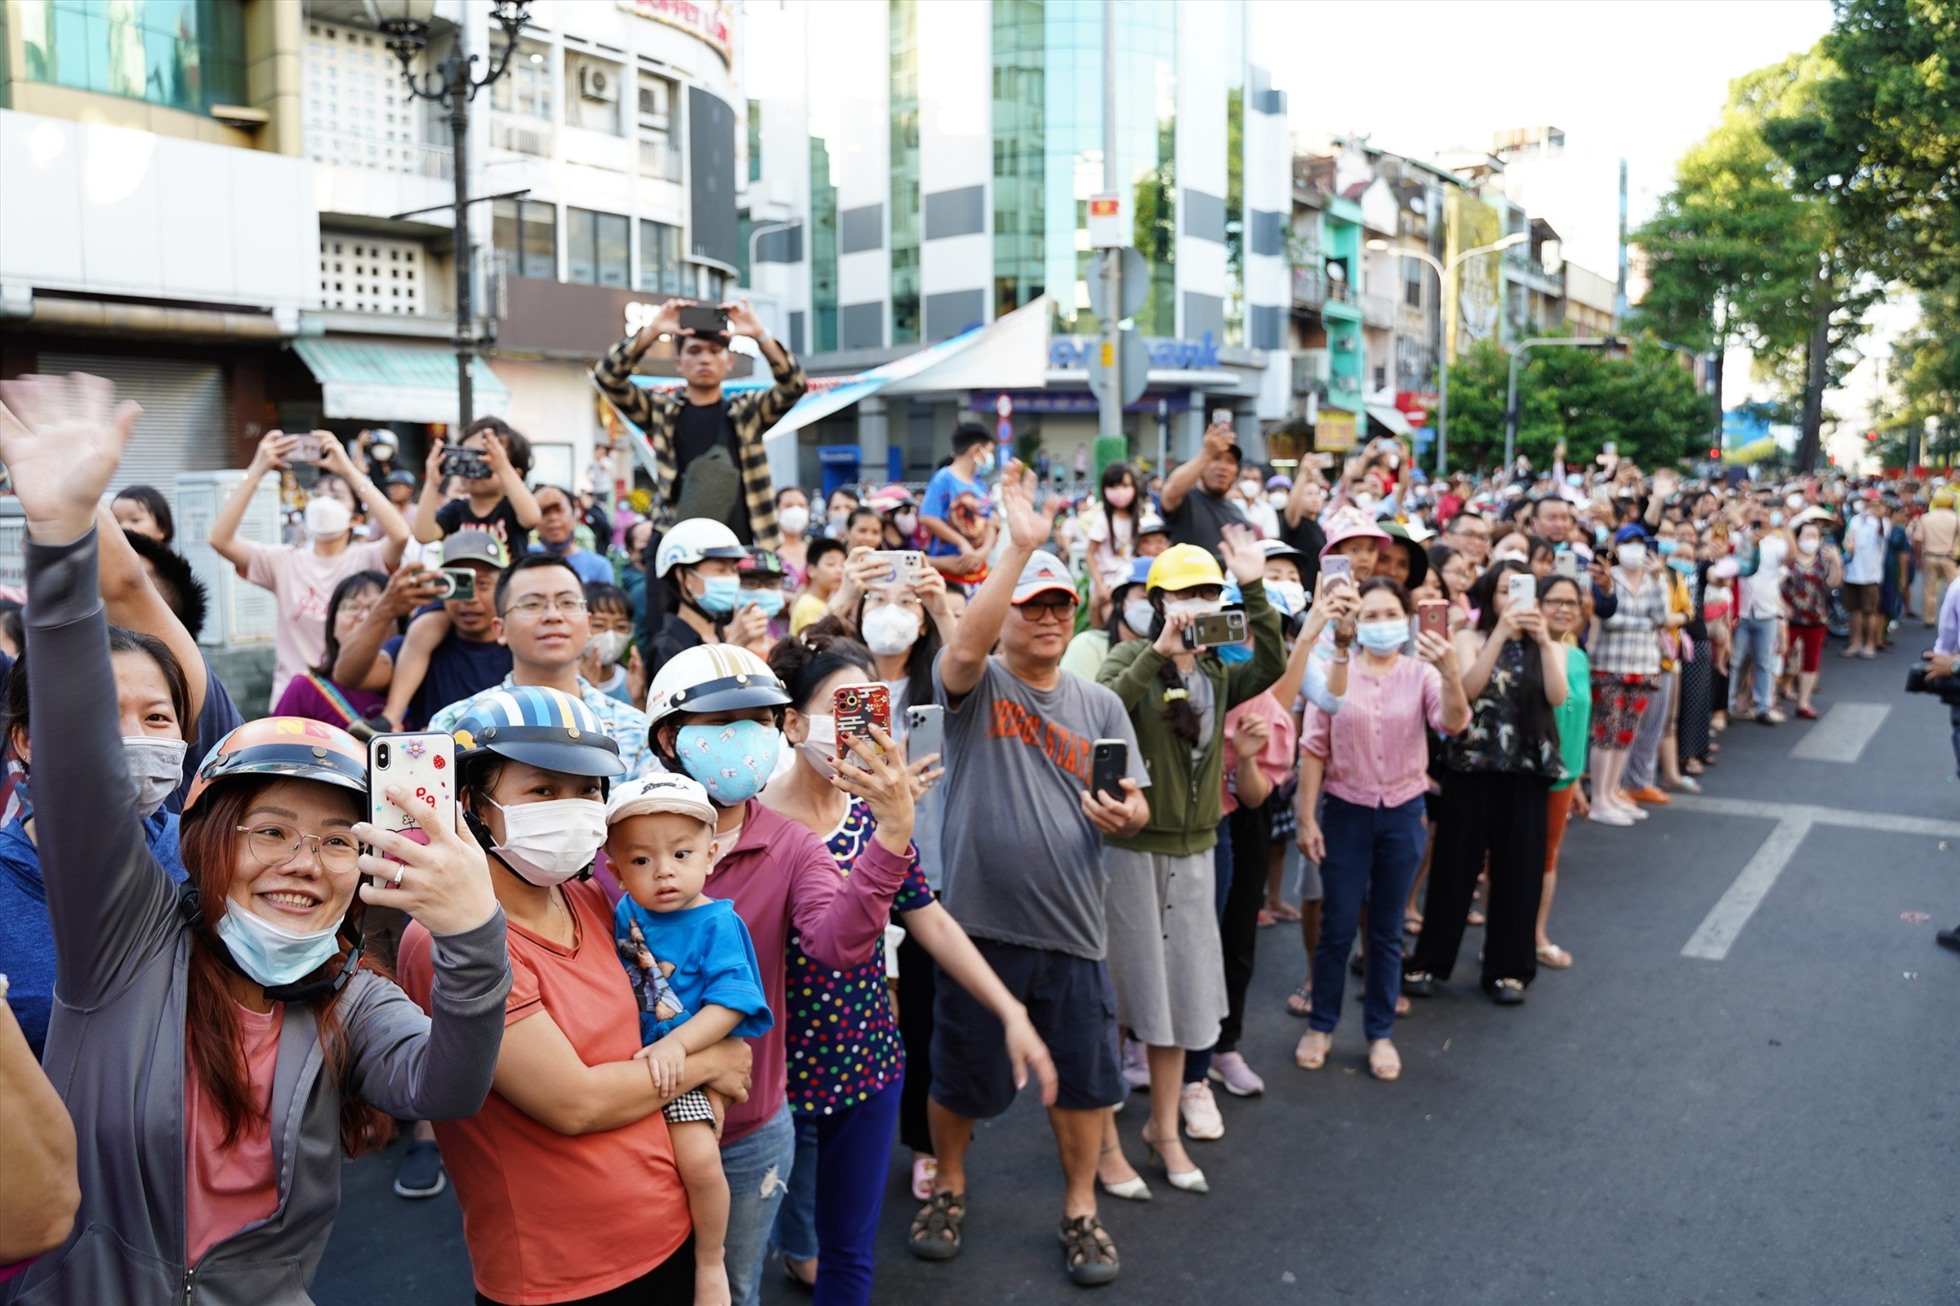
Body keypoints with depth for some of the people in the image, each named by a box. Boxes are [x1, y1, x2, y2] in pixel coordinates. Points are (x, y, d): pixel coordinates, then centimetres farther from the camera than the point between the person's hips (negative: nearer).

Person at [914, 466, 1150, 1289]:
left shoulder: (1099, 706, 7)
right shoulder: (975, 686, -4)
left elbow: (1133, 807, 7)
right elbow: (964, 646, -29)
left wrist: (1127, 813, -18)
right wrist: (1019, 545, -33)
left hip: (1069, 927, 3)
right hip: (979, 920, -2)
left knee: (1081, 1076, 12)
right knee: (961, 1074, 14)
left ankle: (1081, 1210, 34)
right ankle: (948, 1189, 39)